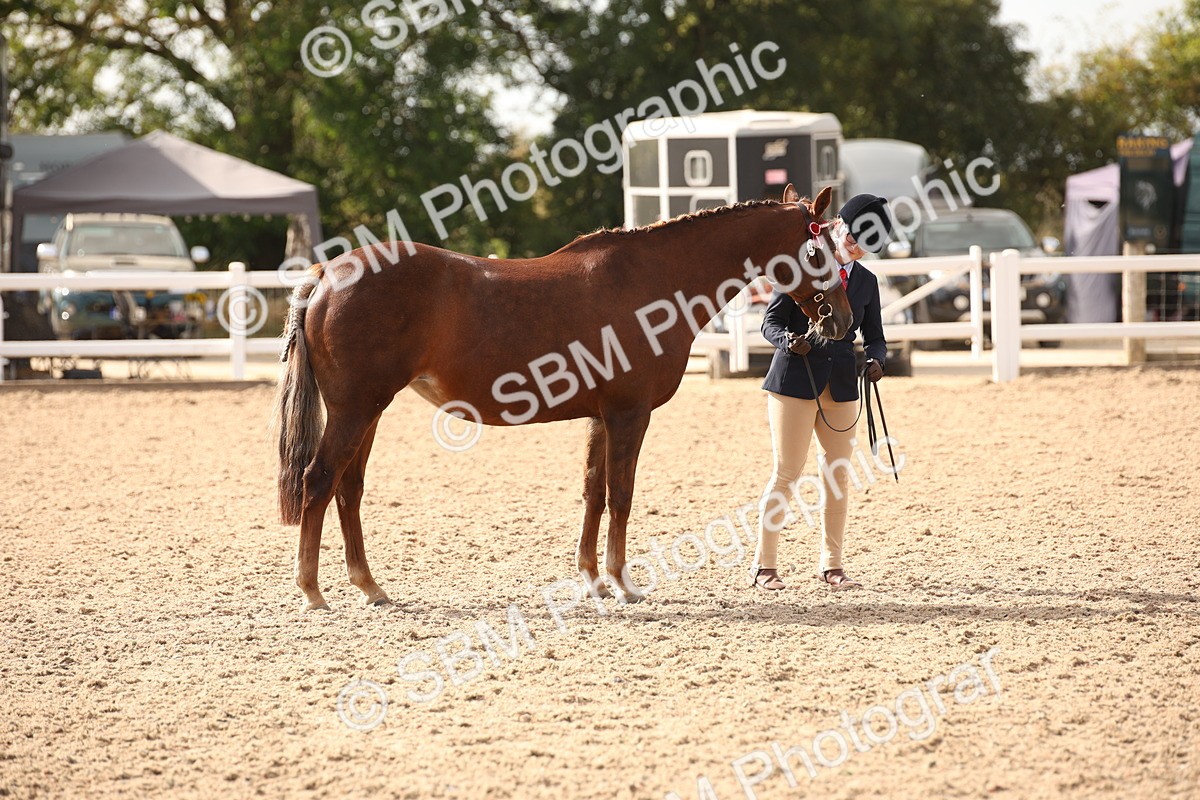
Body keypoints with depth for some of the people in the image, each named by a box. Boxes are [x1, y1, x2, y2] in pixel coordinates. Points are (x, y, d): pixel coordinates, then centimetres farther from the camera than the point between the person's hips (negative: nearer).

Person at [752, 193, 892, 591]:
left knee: (839, 475, 6)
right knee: (786, 473, -4)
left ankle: (831, 564, 15)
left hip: (841, 386, 5)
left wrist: (875, 360, -8)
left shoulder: (866, 282, 12)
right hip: (796, 379, -5)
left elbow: (874, 337, 15)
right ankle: (765, 565, 3)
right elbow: (771, 321, -2)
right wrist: (789, 340, -24)